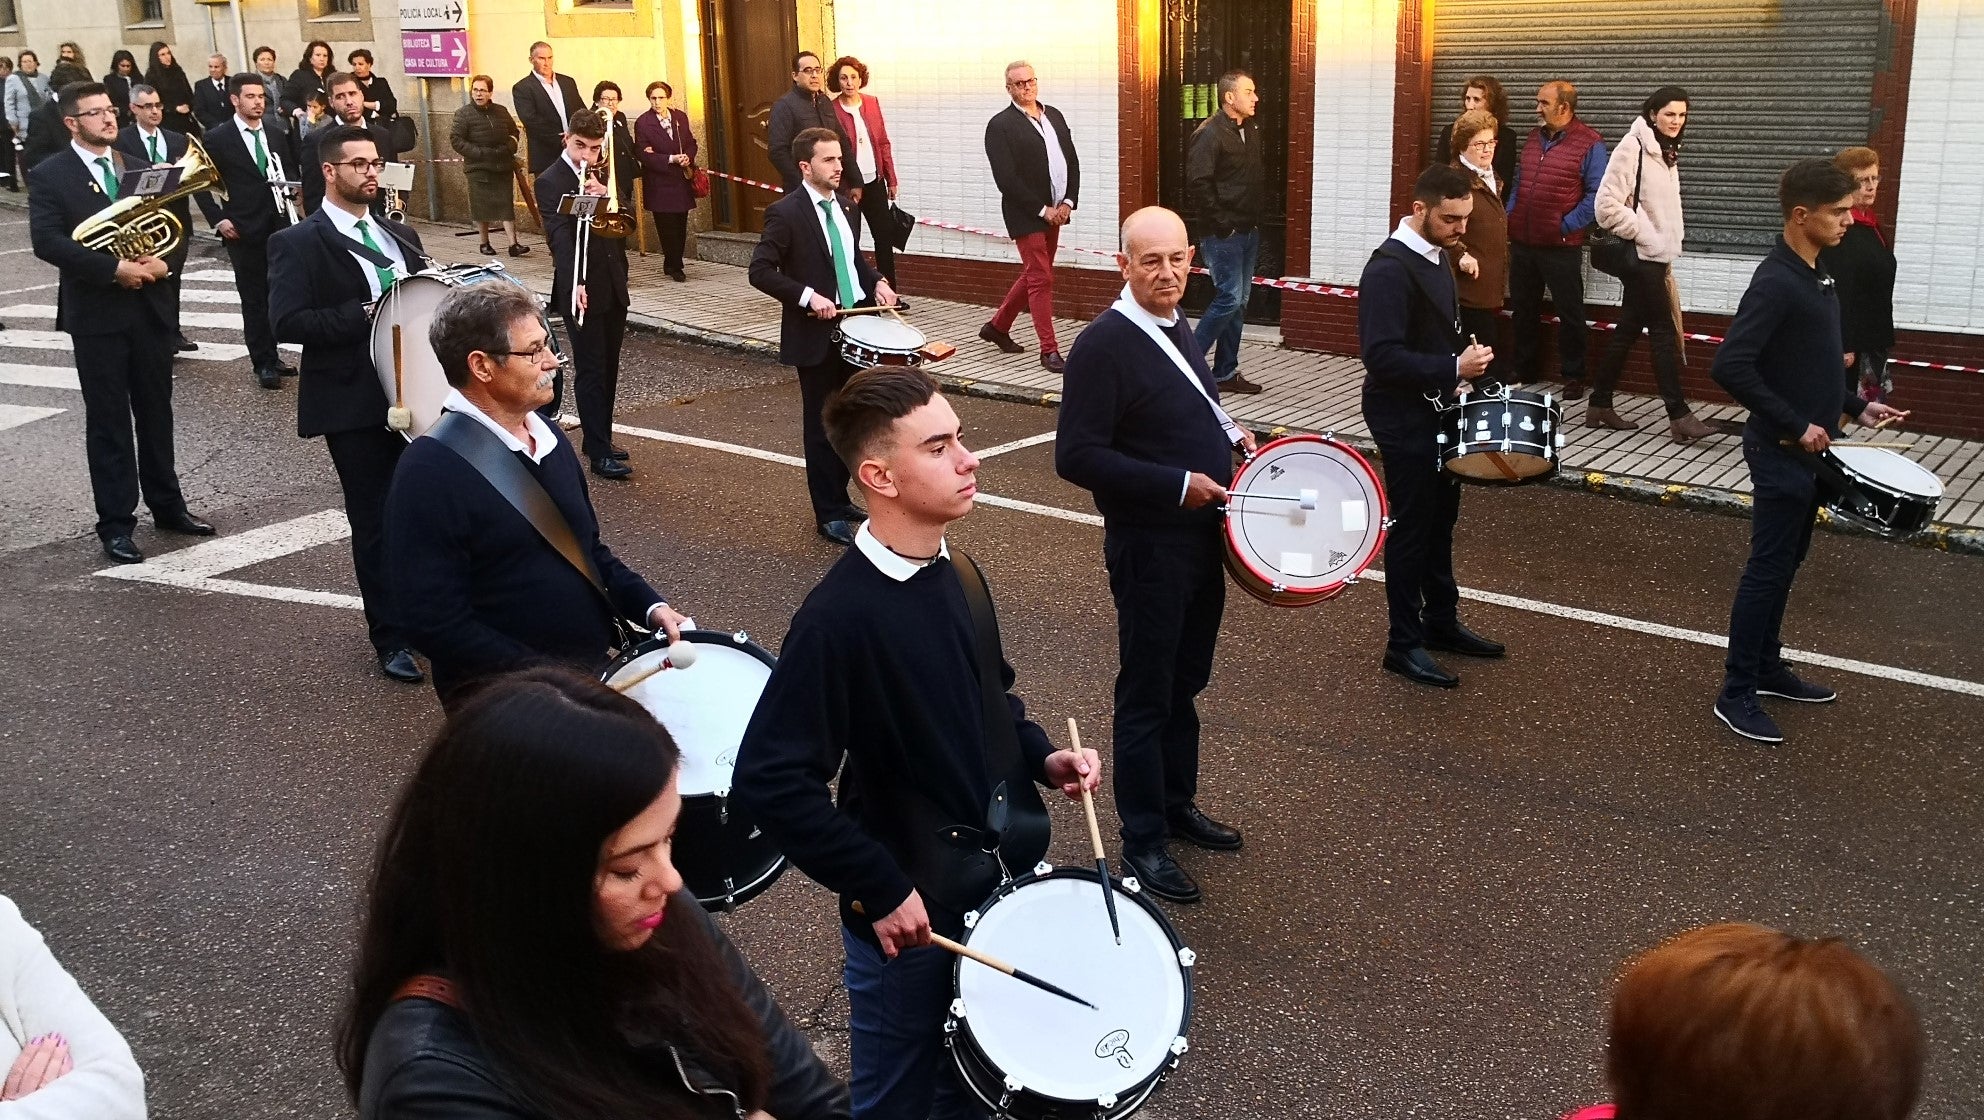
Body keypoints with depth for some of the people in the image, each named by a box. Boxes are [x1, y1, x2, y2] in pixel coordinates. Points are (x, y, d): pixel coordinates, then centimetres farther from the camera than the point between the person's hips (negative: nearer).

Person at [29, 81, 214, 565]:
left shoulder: (137, 169, 12)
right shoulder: (49, 175, -4)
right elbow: (46, 241, -16)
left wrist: (161, 260, -10)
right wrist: (114, 268, -22)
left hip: (149, 307, 5)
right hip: (97, 313, -4)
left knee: (156, 411, 13)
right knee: (108, 420, 1)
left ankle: (167, 505, 26)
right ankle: (116, 523, 8)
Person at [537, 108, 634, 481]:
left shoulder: (602, 175, 13)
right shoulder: (551, 181, -8)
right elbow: (559, 236, -20)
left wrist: (605, 195, -15)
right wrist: (574, 284, -32)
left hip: (614, 287, 7)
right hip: (582, 291, -7)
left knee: (608, 368, 13)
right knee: (590, 371, -5)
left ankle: (599, 438, 26)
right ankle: (599, 454, -4)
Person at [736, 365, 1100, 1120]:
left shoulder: (958, 576, 0)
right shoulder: (839, 617, -25)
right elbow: (770, 783, -26)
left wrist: (1040, 756, 0)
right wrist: (878, 889, -22)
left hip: (1004, 883, 7)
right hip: (912, 911, -6)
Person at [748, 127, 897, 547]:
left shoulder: (847, 207, 8)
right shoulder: (785, 213, -14)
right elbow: (760, 271, -17)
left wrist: (876, 282, 3)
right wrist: (808, 296, -24)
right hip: (816, 335, -6)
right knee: (822, 426, 3)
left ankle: (839, 499, 29)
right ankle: (829, 516, 13)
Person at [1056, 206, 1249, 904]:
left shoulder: (1176, 328, 8)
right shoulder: (1103, 345, -19)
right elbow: (1077, 458, -23)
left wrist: (1229, 435, 7)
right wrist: (1178, 485, -24)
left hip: (1201, 538, 8)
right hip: (1148, 549, -8)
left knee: (1185, 683, 20)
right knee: (1147, 695, 4)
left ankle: (1178, 804, 37)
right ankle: (1143, 842, 17)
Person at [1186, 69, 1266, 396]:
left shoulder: (1251, 131, 13)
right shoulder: (1209, 134, -13)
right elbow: (1197, 183, -19)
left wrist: (1257, 214, 11)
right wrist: (1221, 221, -17)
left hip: (1248, 231, 8)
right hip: (1222, 234, -8)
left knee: (1239, 302, 9)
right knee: (1229, 298, -11)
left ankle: (1225, 372, 16)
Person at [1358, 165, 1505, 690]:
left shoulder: (1436, 256, 7)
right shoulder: (1389, 269, -23)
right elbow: (1381, 357, -29)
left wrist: (1464, 363, 7)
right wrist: (1454, 369, -30)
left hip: (1438, 412, 9)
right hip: (1404, 420, -9)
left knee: (1440, 522, 19)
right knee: (1411, 528, 1)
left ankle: (1442, 622, 33)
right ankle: (1404, 644, 13)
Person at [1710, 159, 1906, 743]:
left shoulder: (1816, 276, 9)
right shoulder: (1776, 283, -21)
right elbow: (1729, 367, -29)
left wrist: (1855, 405, 12)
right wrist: (1796, 426, -25)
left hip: (1807, 450, 9)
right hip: (1781, 451, -9)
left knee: (1785, 565, 17)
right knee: (1767, 569, -3)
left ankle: (1766, 666, 30)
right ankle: (1737, 693, 5)